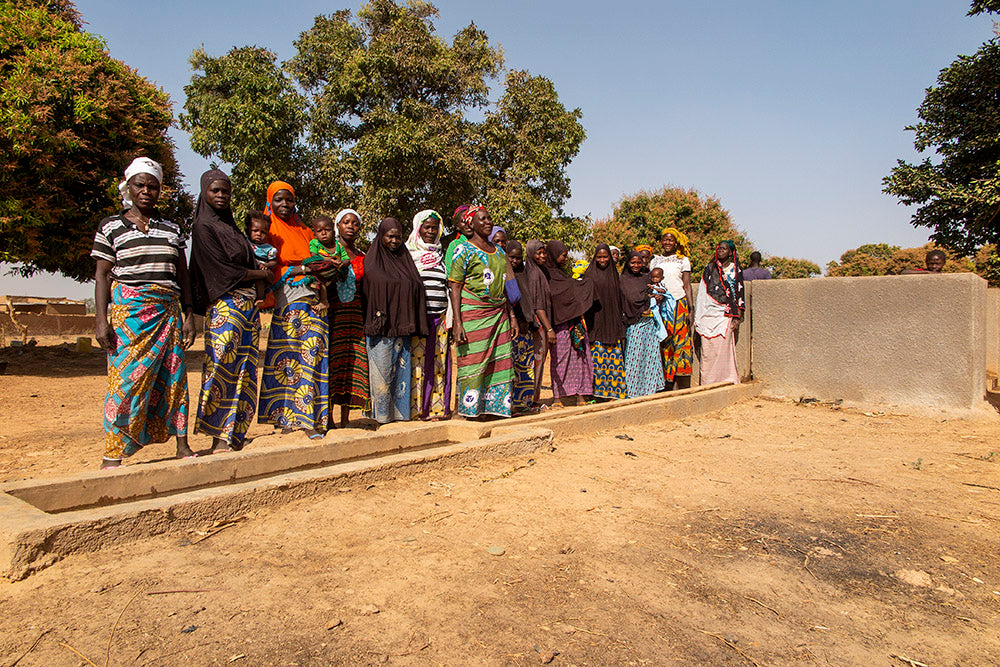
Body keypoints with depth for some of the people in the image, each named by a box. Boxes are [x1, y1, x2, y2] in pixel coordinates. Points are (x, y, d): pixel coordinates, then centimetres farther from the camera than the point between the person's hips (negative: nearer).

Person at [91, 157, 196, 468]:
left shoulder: (171, 229, 16)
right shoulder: (110, 227, 7)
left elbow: (182, 276, 15)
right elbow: (102, 275, 2)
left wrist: (188, 315, 8)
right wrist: (102, 319, -8)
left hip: (168, 311, 3)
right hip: (128, 310, -3)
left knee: (173, 377, 2)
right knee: (126, 379, -7)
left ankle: (182, 445, 9)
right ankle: (113, 454, 0)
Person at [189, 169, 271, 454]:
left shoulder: (231, 226, 21)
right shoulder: (203, 226, -1)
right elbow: (221, 270, -9)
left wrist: (264, 264, 2)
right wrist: (261, 274, 1)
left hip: (249, 304, 8)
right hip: (225, 304, -7)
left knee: (244, 369, 5)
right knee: (223, 367, -9)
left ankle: (233, 433, 10)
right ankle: (221, 437, -5)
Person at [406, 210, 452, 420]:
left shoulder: (441, 255, 20)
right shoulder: (407, 253, 6)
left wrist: (450, 316, 11)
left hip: (439, 316, 4)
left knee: (439, 360, 3)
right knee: (417, 359, -7)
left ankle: (436, 407, 10)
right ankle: (416, 409, -1)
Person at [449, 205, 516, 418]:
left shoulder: (499, 252, 17)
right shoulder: (464, 249, -2)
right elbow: (455, 287, -7)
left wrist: (512, 317, 13)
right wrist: (457, 322, -15)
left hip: (499, 314, 6)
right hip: (472, 313, -6)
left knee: (499, 363, 3)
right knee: (473, 363, -4)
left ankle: (494, 407, 12)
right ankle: (470, 409, 5)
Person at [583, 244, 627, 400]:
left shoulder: (613, 274, 13)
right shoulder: (590, 274, 0)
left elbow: (619, 298, 17)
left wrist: (621, 319, 11)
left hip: (612, 321, 4)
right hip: (596, 321, -4)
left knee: (613, 355, 2)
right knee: (597, 355, -5)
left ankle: (613, 389, 10)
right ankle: (597, 390, 3)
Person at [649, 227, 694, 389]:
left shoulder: (683, 260, 6)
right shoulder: (655, 261, 14)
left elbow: (687, 286, 3)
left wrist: (690, 309, -6)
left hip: (679, 304, -2)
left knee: (680, 342, -5)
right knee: (663, 344, -2)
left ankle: (682, 386, -2)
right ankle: (667, 384, 3)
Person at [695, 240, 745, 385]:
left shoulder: (734, 270, 8)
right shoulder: (710, 268, 13)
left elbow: (739, 294, 4)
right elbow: (702, 293, 12)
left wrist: (737, 318, -5)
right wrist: (698, 317, 6)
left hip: (725, 315, -2)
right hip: (708, 314, 2)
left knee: (723, 350, -7)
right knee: (707, 350, -1)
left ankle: (725, 382, 0)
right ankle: (707, 383, 4)